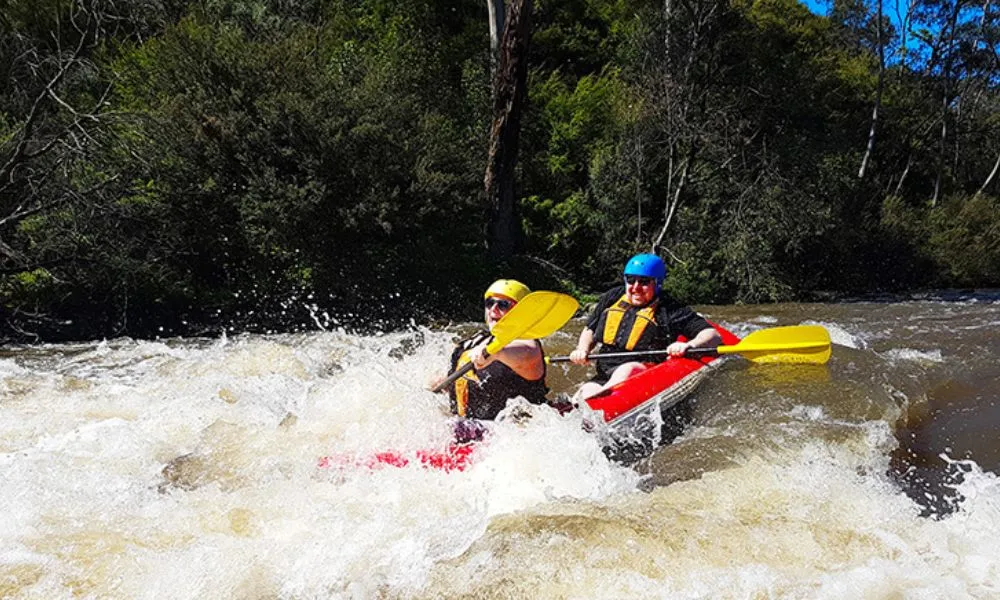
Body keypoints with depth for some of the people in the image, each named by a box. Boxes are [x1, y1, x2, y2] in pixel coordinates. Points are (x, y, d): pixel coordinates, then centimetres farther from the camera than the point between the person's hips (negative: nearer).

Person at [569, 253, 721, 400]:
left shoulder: (670, 310, 0)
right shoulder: (613, 297, 14)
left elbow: (714, 335, -6)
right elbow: (589, 330, 25)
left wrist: (689, 346, -27)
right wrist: (582, 350, 3)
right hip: (604, 378, 6)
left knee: (627, 369, -37)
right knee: (585, 393, -25)